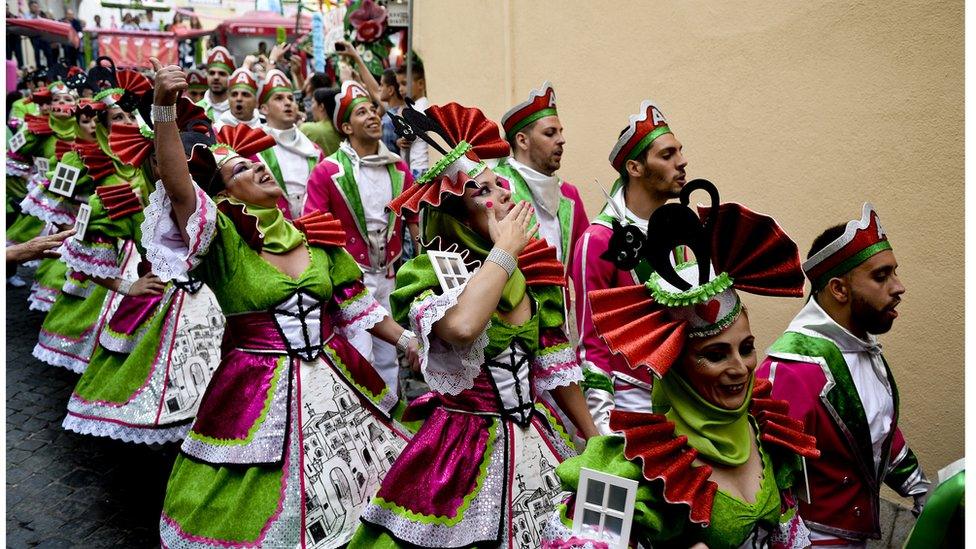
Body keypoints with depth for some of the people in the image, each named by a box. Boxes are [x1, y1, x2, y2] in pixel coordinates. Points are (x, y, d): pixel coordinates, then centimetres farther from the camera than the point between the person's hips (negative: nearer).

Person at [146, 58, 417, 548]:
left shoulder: (317, 236, 5)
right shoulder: (223, 243, -9)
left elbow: (356, 304, 11)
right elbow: (177, 187, -26)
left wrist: (406, 340, 6)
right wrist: (164, 109, -37)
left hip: (338, 381, 5)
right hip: (259, 394, -4)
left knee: (351, 497, 18)